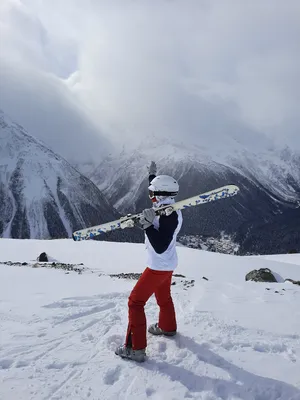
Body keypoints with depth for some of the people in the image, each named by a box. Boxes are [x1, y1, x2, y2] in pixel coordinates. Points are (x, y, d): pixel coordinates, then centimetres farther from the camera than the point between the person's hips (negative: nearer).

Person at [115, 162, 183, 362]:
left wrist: (147, 225, -35)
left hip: (159, 266, -10)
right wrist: (153, 175, 28)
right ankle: (168, 327, 52)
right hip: (167, 264, 10)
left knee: (136, 302, -2)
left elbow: (160, 247, -33)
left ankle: (135, 349, 4)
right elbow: (158, 193, 21)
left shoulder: (169, 216, -29)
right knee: (164, 296, 29)